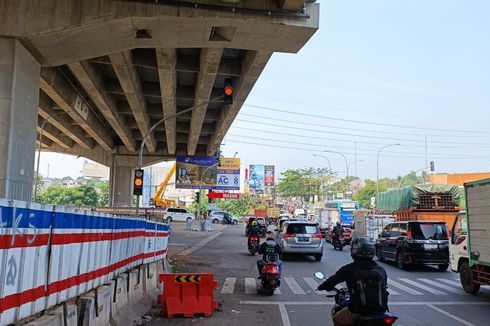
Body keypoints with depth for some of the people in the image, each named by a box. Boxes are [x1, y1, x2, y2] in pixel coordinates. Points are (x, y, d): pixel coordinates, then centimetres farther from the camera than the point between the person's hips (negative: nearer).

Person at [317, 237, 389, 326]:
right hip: (380, 311, 4)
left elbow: (333, 279, 7)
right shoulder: (381, 270, 5)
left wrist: (322, 287, 28)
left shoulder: (349, 269, -5)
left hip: (358, 311, -4)